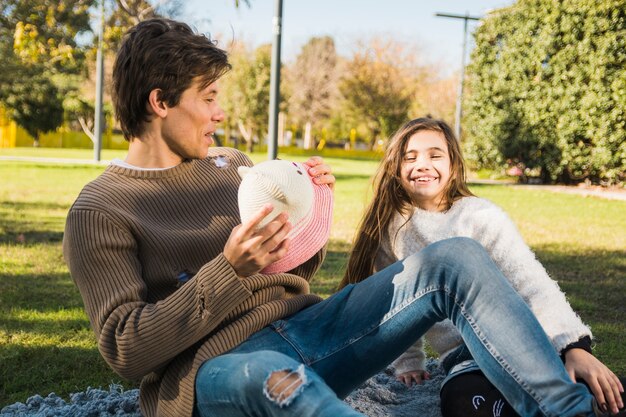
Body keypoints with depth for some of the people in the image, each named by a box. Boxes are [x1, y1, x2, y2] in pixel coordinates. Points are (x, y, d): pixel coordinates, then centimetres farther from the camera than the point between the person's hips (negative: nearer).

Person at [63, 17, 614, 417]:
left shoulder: (230, 165, 17)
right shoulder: (98, 213, -1)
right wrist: (228, 272, -20)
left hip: (299, 329, 6)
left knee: (455, 259, -11)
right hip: (213, 367, -6)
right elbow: (126, 349, -10)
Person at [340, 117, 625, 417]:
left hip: (521, 341, -2)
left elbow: (532, 285, -13)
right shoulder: (389, 228, 8)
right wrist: (408, 362, 15)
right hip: (464, 360, 2)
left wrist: (575, 347, -26)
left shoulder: (481, 215, -3)